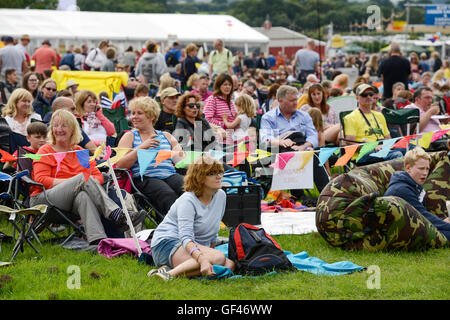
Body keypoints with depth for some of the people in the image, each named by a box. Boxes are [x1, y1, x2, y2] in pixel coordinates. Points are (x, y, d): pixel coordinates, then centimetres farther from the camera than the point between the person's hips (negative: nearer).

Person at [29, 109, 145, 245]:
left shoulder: (80, 152, 22)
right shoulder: (46, 151, 9)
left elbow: (98, 175, 14)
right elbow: (41, 180, -6)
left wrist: (92, 182, -13)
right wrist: (73, 181, -16)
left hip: (71, 202, 3)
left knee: (83, 196, -37)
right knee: (83, 177, -29)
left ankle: (97, 239, -58)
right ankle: (117, 215, -44)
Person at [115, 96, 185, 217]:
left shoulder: (167, 136, 25)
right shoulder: (129, 137, 17)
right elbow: (119, 165, 2)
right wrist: (141, 148, -7)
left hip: (170, 175, 3)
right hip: (145, 178, -3)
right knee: (168, 195, -36)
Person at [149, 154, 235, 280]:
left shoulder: (221, 195, 7)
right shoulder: (188, 201, -16)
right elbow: (186, 237, -29)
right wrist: (202, 259, -45)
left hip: (198, 248, 8)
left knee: (230, 265, -23)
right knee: (219, 258, -33)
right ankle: (172, 273, -37)